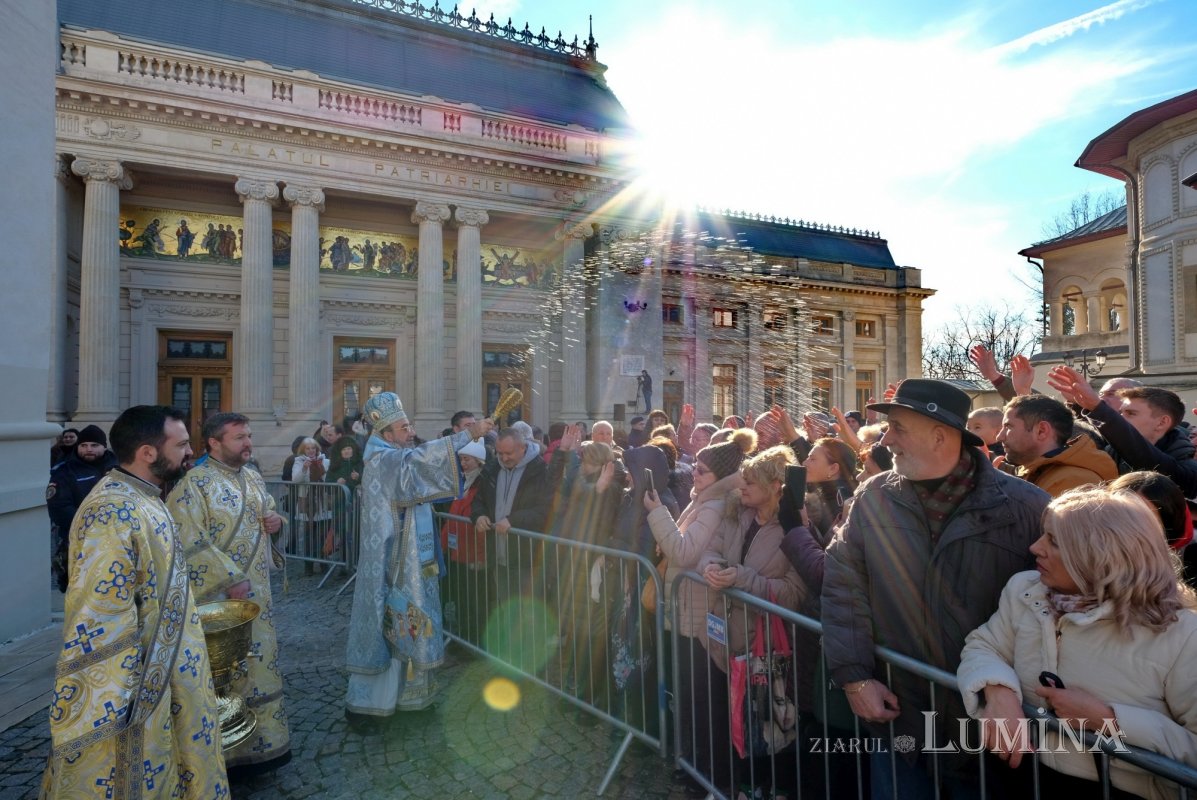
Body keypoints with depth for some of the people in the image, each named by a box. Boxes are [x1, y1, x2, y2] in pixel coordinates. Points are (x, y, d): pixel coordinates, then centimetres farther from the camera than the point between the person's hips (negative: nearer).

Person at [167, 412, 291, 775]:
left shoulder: (254, 478, 8)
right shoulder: (194, 484, -14)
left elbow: (269, 513, 22)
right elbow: (191, 544, -19)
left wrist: (276, 520, -3)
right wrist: (232, 580, -21)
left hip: (257, 591, 7)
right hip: (218, 596, -7)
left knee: (259, 661, 15)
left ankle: (263, 741, 32)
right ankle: (228, 751, 24)